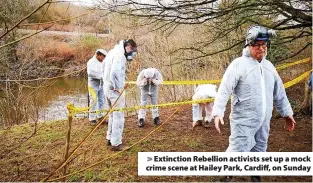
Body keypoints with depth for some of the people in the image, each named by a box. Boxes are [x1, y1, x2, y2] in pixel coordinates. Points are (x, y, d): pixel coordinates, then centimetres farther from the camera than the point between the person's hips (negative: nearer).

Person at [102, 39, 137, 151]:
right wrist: (117, 87, -19)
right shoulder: (119, 55, -17)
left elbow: (106, 69, 19)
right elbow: (114, 73, -29)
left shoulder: (113, 52, 13)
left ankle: (110, 138, 32)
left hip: (107, 87, 10)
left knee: (112, 115, 21)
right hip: (116, 90, -10)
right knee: (118, 117, -1)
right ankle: (116, 144, 6)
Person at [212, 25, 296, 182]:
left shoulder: (269, 66, 9)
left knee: (259, 151, 19)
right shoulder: (238, 64, -12)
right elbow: (224, 90, -19)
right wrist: (218, 112, -30)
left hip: (264, 121, 7)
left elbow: (279, 92, 17)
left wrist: (287, 112, 19)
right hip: (243, 121, -6)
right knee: (237, 152, -5)